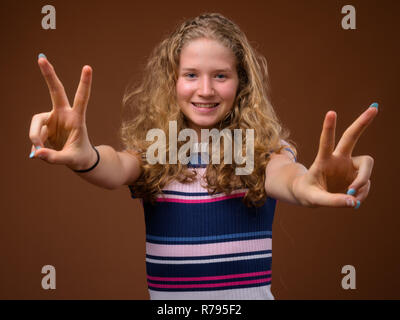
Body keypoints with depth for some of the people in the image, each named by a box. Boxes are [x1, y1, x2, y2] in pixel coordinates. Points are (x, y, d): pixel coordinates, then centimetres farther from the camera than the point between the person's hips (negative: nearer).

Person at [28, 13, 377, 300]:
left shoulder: (263, 144, 1)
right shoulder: (150, 146, 4)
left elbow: (279, 173, -20)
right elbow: (117, 168, -17)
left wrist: (303, 185, -44)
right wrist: (85, 158, -40)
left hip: (250, 291, -1)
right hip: (165, 293, 2)